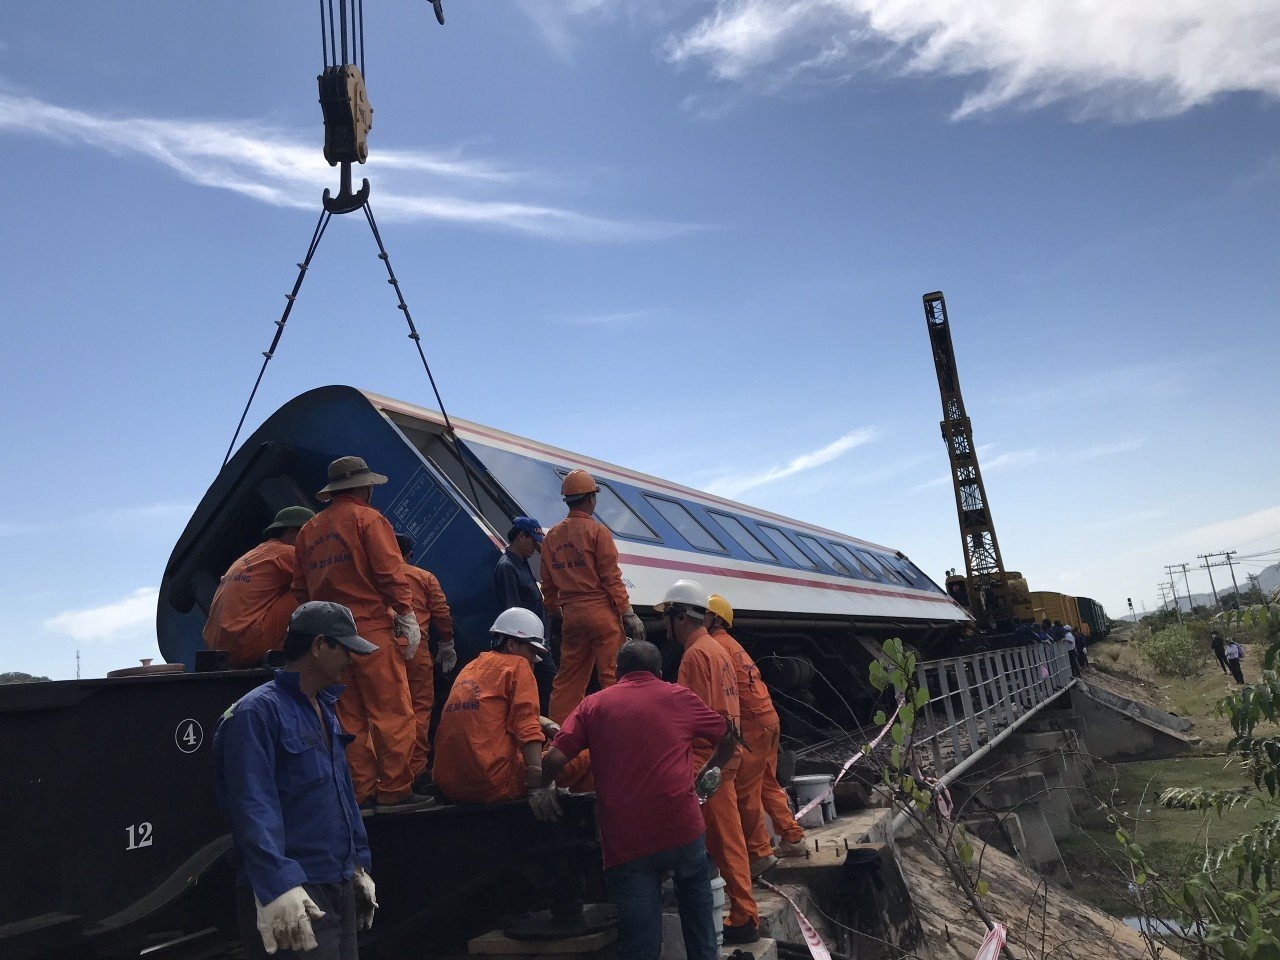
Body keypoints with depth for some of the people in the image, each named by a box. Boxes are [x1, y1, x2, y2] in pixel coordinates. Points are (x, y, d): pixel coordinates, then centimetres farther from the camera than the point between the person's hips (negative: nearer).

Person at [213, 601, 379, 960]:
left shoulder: (325, 711, 14)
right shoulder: (258, 711, -14)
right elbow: (254, 808, -23)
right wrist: (277, 885, -30)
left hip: (340, 889, 9)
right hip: (294, 899, -9)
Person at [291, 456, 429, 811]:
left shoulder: (308, 531, 16)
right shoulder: (367, 518, -3)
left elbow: (300, 589, 17)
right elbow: (390, 573, -11)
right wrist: (407, 616, -9)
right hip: (371, 627, -7)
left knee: (350, 717, 10)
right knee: (391, 712, -4)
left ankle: (362, 792, 13)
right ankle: (395, 791, -5)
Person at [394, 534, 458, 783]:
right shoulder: (424, 577, 9)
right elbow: (441, 613, 8)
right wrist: (446, 644, 19)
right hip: (414, 648, -2)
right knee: (420, 705, 3)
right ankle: (415, 766, -1)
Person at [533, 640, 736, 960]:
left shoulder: (594, 704, 7)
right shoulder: (680, 698, 8)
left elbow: (555, 756, -3)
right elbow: (728, 741, 19)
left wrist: (543, 789, 16)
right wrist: (706, 770, 35)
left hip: (625, 840, 0)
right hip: (682, 827, 1)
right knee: (696, 899, 27)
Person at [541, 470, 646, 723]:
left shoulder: (551, 536, 10)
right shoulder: (597, 531, -7)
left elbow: (548, 584, 13)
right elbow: (611, 577, -10)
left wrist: (553, 614, 23)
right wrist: (628, 613, -7)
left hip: (570, 615, 6)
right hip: (601, 612, -6)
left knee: (567, 680, 11)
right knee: (612, 676, -2)